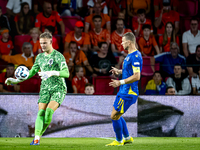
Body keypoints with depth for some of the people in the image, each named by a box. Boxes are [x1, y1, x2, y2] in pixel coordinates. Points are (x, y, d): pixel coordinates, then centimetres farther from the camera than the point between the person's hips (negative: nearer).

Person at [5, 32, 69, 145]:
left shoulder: (58, 56, -8)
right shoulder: (40, 57, 12)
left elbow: (66, 73, -19)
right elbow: (32, 72, 22)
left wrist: (52, 73, -36)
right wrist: (16, 81, 13)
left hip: (59, 88, -5)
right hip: (45, 89, 5)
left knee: (49, 111, -23)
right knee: (41, 112, -12)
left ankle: (40, 134, -8)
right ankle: (36, 139, -17)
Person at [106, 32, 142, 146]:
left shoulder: (135, 56, -19)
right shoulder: (130, 55, 13)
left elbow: (137, 76, -25)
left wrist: (120, 82, -23)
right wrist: (119, 71, 14)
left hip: (128, 93, -10)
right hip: (124, 91, 10)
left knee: (114, 116, -5)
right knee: (117, 115, 18)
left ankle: (119, 141, 8)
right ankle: (127, 138, 28)